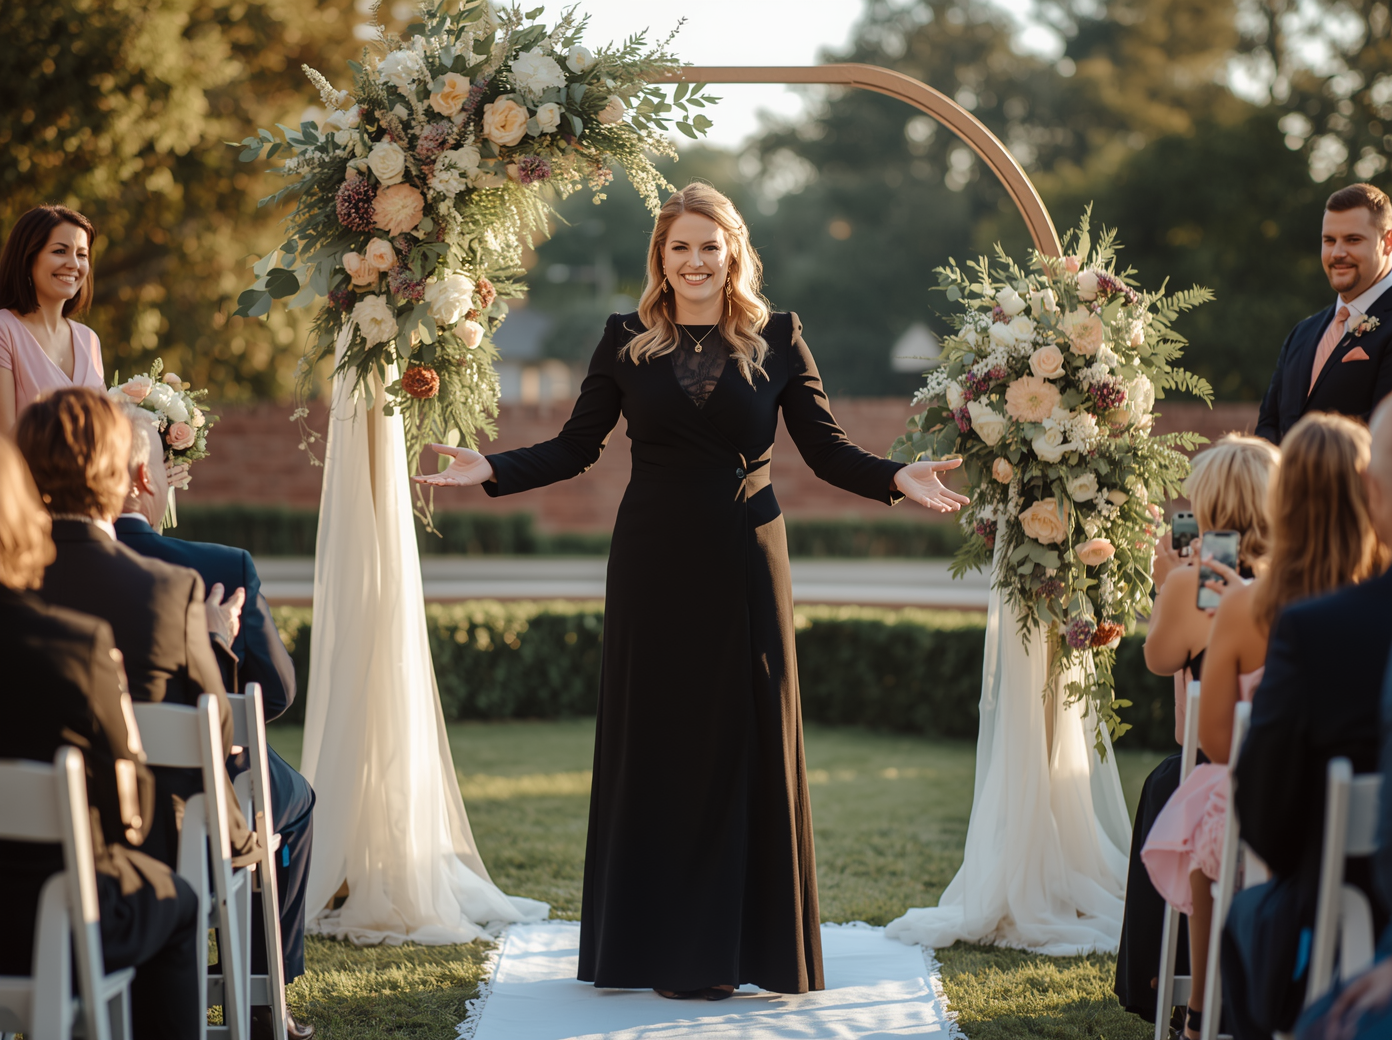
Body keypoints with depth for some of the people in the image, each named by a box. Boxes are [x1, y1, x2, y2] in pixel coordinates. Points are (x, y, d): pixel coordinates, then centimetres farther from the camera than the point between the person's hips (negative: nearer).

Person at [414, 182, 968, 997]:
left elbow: (827, 449, 2)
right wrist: (491, 470, -8)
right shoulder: (626, 342, 5)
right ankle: (666, 950, 13)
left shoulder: (777, 340, 3)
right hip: (655, 565, 1)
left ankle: (745, 945, 12)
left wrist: (896, 478, -14)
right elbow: (577, 448, 4)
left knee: (747, 747, 2)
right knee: (657, 747, 4)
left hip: (745, 566, 0)